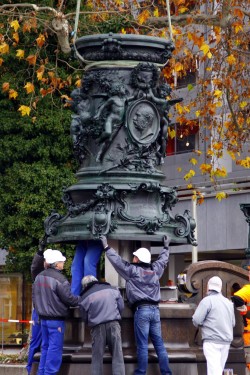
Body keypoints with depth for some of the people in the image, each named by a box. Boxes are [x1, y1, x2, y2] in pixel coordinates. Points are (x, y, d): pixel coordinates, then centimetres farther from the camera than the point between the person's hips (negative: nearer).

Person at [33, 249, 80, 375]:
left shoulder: (39, 277, 9)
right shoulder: (59, 279, -18)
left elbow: (35, 296, 17)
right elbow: (68, 298, -15)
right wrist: (80, 300, 2)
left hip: (43, 317, 8)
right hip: (56, 319, -8)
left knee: (46, 346, 15)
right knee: (55, 348, -4)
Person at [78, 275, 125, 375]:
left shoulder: (85, 298, 5)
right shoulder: (112, 289, 11)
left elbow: (85, 318, 9)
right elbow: (121, 306, 10)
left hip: (97, 327, -1)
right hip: (113, 324, 1)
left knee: (97, 358, 7)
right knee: (117, 356, 3)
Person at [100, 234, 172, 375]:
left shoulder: (132, 270, -3)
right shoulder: (155, 270, 12)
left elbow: (117, 260, 4)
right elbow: (163, 260, 32)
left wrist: (106, 247, 15)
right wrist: (166, 247, 48)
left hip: (142, 310, -5)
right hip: (155, 309, 5)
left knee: (142, 345, -5)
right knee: (159, 344, 6)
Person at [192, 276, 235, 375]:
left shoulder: (207, 300, -7)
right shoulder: (228, 302, 11)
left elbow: (196, 320, -11)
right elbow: (233, 323, 16)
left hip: (212, 341, -6)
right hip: (226, 341, 6)